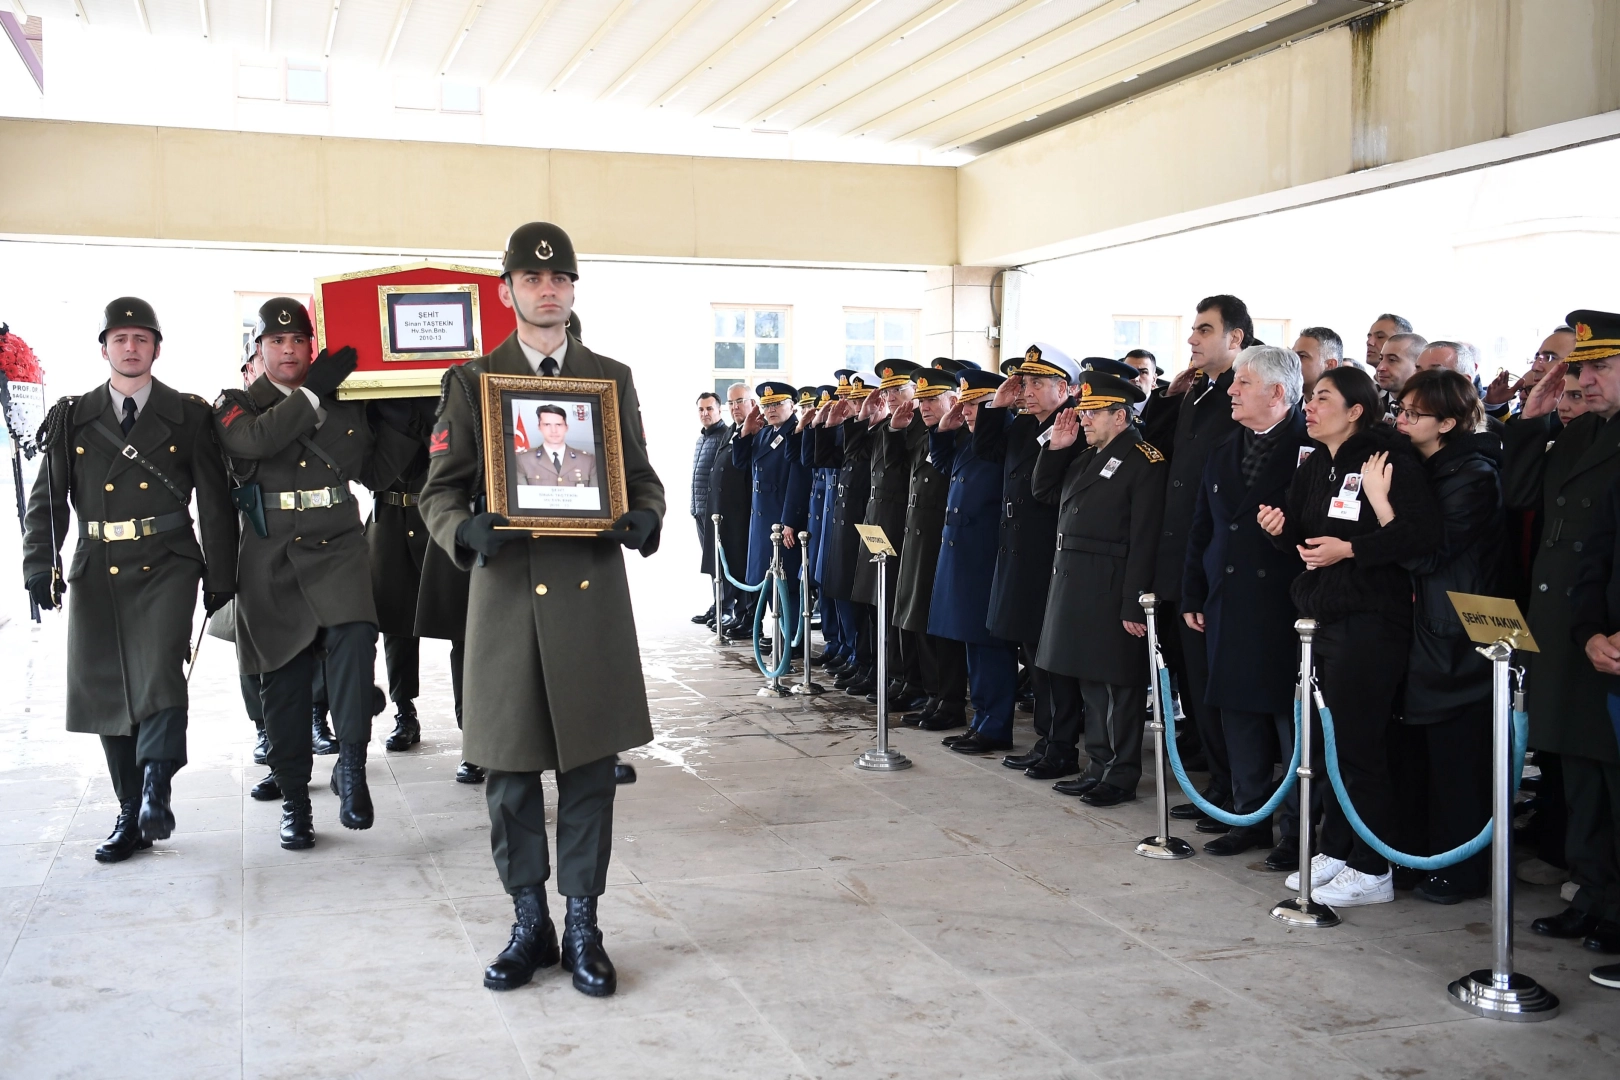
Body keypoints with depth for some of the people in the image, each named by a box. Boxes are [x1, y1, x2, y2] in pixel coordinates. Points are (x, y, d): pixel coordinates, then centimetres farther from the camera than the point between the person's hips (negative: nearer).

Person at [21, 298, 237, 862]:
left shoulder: (189, 416, 5)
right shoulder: (72, 418, 10)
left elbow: (215, 499, 5)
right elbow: (47, 498, 8)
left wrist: (221, 577, 1)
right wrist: (40, 565, -6)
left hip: (165, 566, -3)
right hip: (96, 572, 3)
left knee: (159, 672, -25)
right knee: (107, 691, 6)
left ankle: (157, 790, -18)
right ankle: (131, 815, 15)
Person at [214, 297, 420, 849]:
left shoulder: (345, 401, 13)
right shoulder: (236, 405, 7)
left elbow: (377, 473, 15)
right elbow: (255, 440, -17)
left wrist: (397, 422, 1)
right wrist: (313, 392, -15)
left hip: (338, 547, 0)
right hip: (273, 556, 0)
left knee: (355, 638, -26)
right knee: (284, 680, 4)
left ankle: (351, 765, -17)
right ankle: (294, 797, 16)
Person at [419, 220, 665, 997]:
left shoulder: (612, 378, 12)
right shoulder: (471, 381, 7)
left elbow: (644, 479, 12)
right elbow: (439, 490, 4)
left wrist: (643, 521, -11)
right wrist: (467, 533, -18)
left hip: (594, 596, 1)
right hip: (508, 597, -1)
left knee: (589, 769, 5)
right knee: (509, 772, 6)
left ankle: (583, 927, 18)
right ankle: (530, 924, 22)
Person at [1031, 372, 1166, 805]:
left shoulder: (1145, 461, -11)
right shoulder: (1085, 457, 15)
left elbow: (1145, 538, -17)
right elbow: (1042, 491, 23)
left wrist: (1134, 605, -20)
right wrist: (1056, 447, 8)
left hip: (1112, 590, -8)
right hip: (1072, 582, 8)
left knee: (1117, 684, 0)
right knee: (1087, 678, 14)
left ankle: (1121, 776, 10)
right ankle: (1098, 767, 25)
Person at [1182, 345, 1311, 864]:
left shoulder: (1311, 449, -8)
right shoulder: (1224, 453, 15)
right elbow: (1201, 532, 17)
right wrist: (1192, 597, 13)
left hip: (1288, 610, -7)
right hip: (1229, 609, 7)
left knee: (1293, 720, 1)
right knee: (1239, 718, 12)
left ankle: (1299, 831, 12)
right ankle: (1250, 817, 24)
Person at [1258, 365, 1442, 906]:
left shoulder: (1388, 459, -11)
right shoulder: (1315, 466, 14)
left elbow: (1423, 532, -19)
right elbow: (1303, 535, 19)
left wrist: (1350, 549, -21)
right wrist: (1281, 528, -3)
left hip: (1371, 620, -8)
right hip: (1322, 616, 8)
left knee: (1359, 743, -3)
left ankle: (1372, 871, 8)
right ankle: (1335, 852, 25)